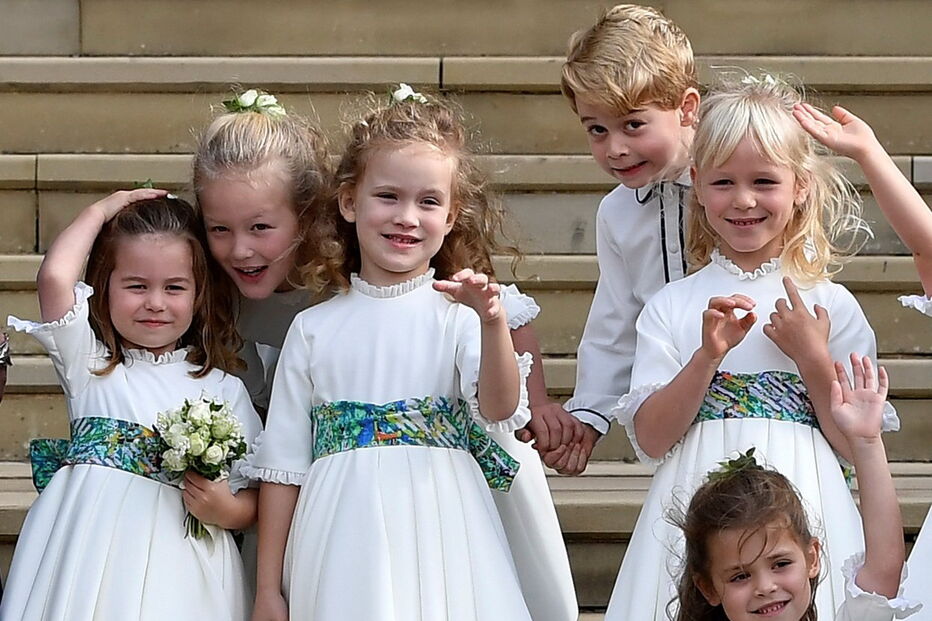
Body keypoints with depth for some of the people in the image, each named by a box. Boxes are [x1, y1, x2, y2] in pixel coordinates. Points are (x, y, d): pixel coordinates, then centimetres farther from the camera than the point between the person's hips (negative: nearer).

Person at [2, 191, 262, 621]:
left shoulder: (223, 390, 10)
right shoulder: (89, 363, 9)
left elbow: (251, 497, 9)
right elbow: (54, 277, -6)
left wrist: (227, 511, -13)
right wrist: (101, 211, 7)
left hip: (177, 567, 0)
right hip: (89, 559, 0)